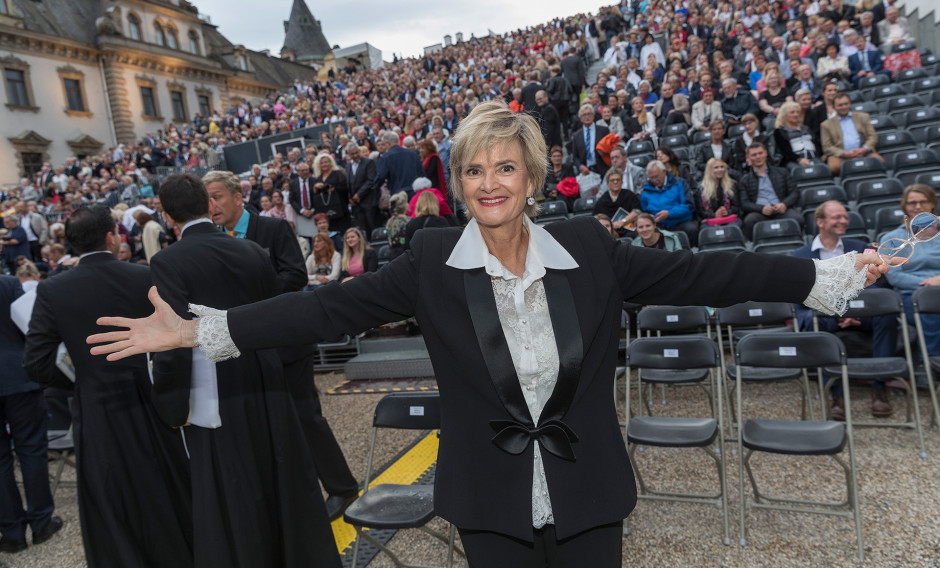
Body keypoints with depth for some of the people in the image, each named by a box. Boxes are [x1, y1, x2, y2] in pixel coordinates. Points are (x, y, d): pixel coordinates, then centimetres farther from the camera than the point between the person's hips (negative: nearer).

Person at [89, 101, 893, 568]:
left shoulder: (588, 249, -8)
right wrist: (197, 332, -13)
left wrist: (837, 275, -6)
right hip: (492, 503, 0)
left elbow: (699, 275, -6)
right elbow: (333, 308, -11)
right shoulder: (434, 263, -10)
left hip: (587, 495, 1)